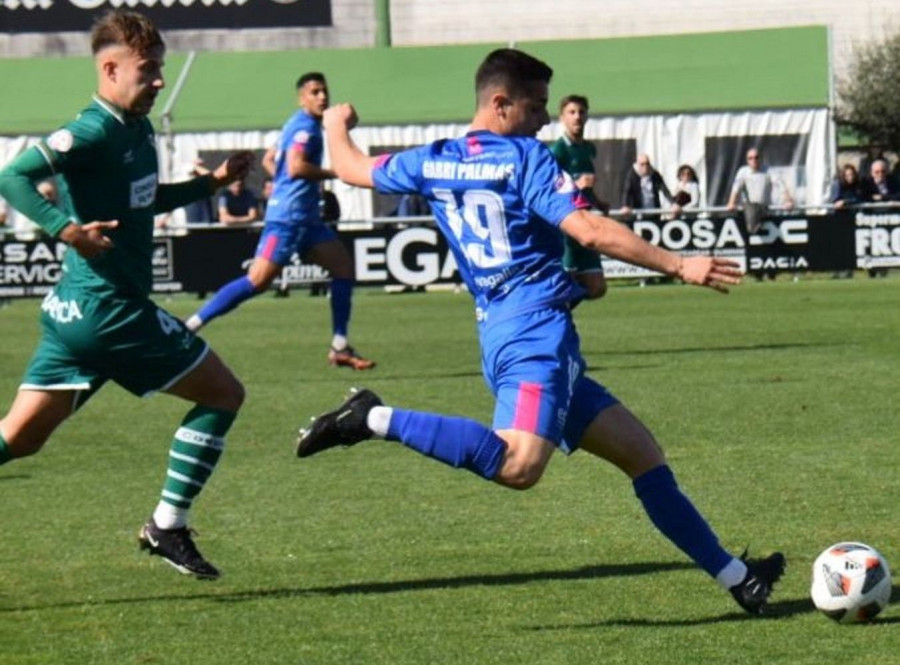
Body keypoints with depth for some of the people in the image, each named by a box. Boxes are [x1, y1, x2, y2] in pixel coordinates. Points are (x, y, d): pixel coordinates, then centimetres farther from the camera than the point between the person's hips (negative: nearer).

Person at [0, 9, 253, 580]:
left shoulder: (138, 130, 13)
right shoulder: (95, 132, -15)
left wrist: (213, 183, 26)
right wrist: (67, 229, -33)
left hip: (77, 312, 9)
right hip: (108, 311, -9)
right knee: (223, 394, 4)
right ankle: (168, 527, 7)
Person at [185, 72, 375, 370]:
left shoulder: (297, 125, 20)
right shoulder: (305, 126, -11)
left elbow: (268, 160, 28)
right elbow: (296, 167, -24)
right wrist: (332, 173, -12)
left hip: (306, 217, 11)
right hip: (289, 215, -11)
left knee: (343, 265, 5)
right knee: (258, 280, -16)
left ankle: (340, 348, 7)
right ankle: (191, 326, -13)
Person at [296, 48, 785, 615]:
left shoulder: (432, 162, 15)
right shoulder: (526, 158, -5)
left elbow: (353, 169, 30)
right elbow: (590, 231, -15)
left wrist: (337, 125, 52)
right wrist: (678, 266, -14)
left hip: (500, 334, 10)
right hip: (538, 330, -10)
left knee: (643, 454, 13)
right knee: (519, 465, -33)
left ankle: (737, 576, 13)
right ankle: (377, 420, -25)